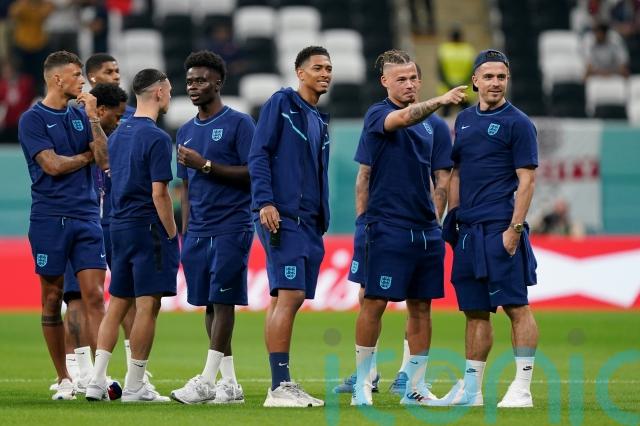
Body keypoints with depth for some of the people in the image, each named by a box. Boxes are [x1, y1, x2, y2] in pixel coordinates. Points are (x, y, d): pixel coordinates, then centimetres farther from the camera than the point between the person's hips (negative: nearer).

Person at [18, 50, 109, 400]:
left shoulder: (80, 115, 12)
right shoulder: (32, 119, -2)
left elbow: (104, 160, 1)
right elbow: (52, 164, -12)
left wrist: (93, 118, -5)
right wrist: (87, 156, 2)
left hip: (86, 216, 4)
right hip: (49, 219, -3)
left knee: (94, 296, -7)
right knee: (52, 300, 3)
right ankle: (64, 378, 12)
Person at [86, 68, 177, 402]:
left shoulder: (118, 135, 13)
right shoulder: (156, 138, -12)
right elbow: (159, 193, -17)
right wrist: (172, 235, -9)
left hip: (118, 225, 8)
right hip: (148, 227, -8)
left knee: (117, 303, 11)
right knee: (147, 305, -3)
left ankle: (97, 380, 6)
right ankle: (134, 387, -1)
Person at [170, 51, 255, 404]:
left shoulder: (238, 123, -3)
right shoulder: (186, 132, 16)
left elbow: (253, 175, -11)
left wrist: (206, 165, -16)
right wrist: (184, 233, 15)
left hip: (231, 226, -7)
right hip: (198, 230, 7)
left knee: (222, 301, -8)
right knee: (209, 305, 5)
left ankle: (206, 381, -11)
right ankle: (229, 382, 9)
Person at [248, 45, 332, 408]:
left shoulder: (320, 121, 22)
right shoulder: (281, 104, -1)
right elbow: (258, 155, -8)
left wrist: (322, 223, 19)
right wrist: (265, 202, -18)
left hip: (310, 223, 8)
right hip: (283, 216, -8)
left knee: (290, 299, 8)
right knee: (289, 295, -15)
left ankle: (283, 384, 11)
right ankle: (279, 387, -17)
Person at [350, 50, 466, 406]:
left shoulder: (429, 123, 15)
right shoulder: (378, 115, -5)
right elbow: (402, 118, -28)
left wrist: (439, 219, 14)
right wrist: (439, 101, -44)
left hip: (426, 229, 6)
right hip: (388, 227, -6)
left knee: (421, 306, 7)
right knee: (375, 303, -5)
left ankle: (416, 387, 14)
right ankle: (363, 382, 5)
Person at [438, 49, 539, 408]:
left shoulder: (517, 122, -3)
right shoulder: (465, 120, 16)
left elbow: (527, 179, -8)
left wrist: (514, 228, -16)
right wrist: (451, 220, 14)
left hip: (501, 228, -7)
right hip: (469, 230, 7)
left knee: (516, 306, -8)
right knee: (475, 311, 11)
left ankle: (522, 388, -9)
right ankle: (471, 389, 16)